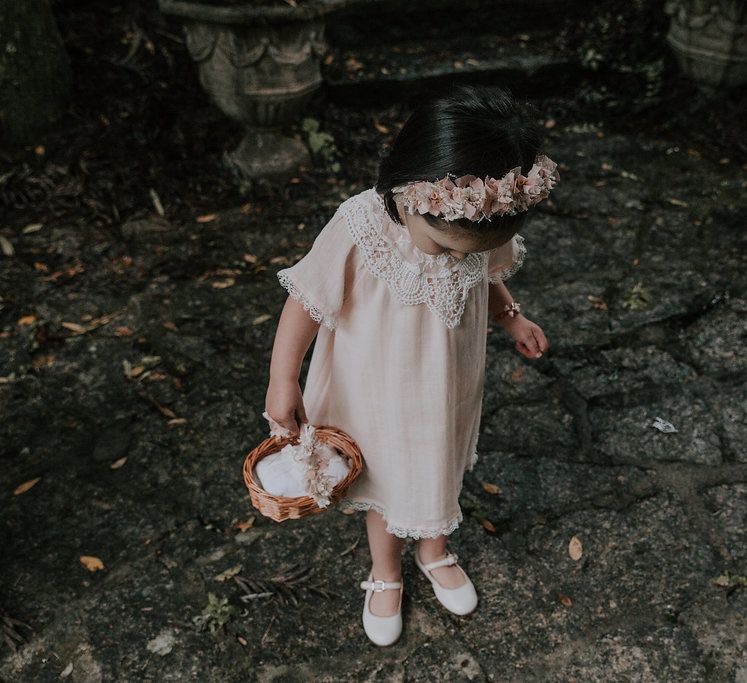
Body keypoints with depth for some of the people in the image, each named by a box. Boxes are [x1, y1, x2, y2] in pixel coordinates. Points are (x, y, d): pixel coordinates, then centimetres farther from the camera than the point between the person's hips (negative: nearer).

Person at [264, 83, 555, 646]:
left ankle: (435, 551, 59)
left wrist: (511, 316, -6)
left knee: (443, 473, 27)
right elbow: (307, 300, -20)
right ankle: (385, 572, 51)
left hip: (450, 390, 4)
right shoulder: (359, 227, -33)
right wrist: (283, 381, -16)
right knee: (390, 488, 20)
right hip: (379, 397, -3)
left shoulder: (484, 224, -19)